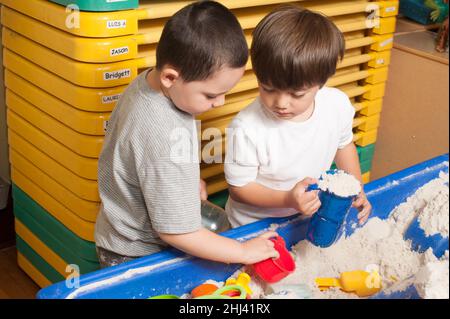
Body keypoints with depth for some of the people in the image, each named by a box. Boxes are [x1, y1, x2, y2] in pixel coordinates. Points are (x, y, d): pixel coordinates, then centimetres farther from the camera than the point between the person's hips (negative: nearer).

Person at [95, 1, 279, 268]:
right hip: (135, 255, -8)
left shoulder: (147, 82, -8)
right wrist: (244, 252, -19)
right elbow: (176, 231, -28)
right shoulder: (166, 135, -35)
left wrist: (189, 177, 8)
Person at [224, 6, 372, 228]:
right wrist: (288, 199, -31)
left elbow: (344, 144, 7)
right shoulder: (247, 129, -32)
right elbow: (238, 187, -19)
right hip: (254, 227, -5)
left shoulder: (337, 105, -16)